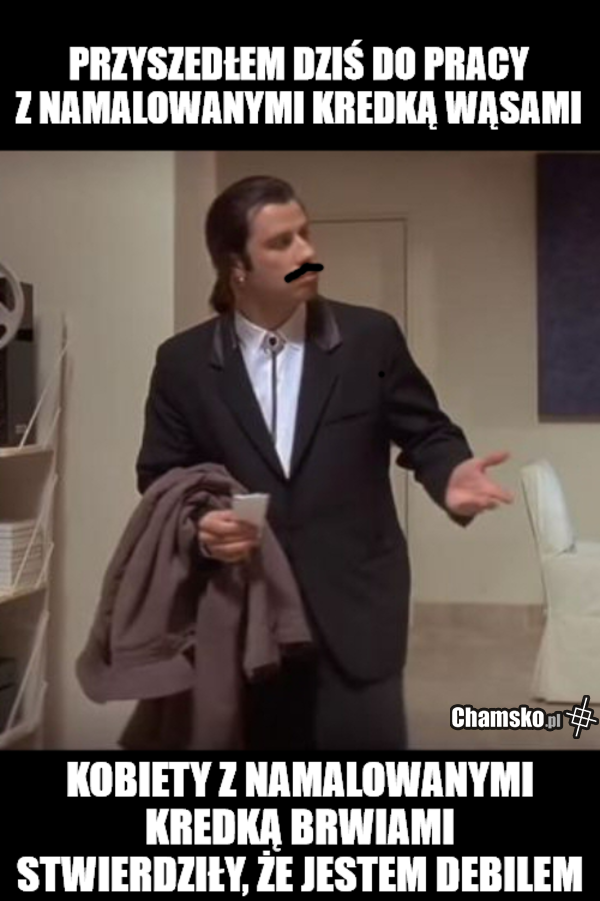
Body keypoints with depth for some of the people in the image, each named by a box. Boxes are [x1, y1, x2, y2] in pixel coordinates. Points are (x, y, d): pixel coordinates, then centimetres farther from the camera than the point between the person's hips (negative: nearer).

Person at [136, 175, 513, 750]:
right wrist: (196, 528, -16)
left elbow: (425, 433, 5)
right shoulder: (184, 361, 1)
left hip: (354, 613, 0)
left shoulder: (370, 337, -1)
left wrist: (452, 474, -18)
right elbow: (159, 480, 5)